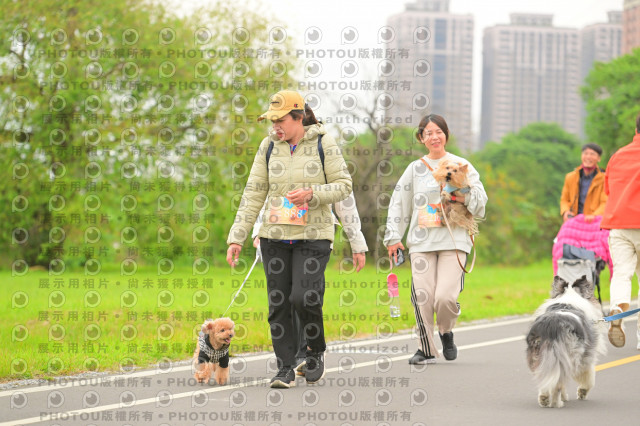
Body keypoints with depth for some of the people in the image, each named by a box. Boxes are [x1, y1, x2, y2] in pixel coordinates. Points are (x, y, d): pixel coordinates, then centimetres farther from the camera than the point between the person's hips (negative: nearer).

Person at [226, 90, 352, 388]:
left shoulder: (323, 143, -2)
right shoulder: (269, 146, 6)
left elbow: (344, 185, 0)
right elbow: (254, 193, 6)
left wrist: (312, 194, -18)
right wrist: (237, 237, 0)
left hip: (313, 235, -3)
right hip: (274, 236, 4)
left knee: (303, 297, -15)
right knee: (278, 303, 0)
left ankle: (316, 352, 12)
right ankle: (285, 369, 8)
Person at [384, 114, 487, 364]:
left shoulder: (461, 165, 10)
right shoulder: (415, 168, 14)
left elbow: (480, 200, 10)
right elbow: (398, 204, 15)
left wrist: (466, 197, -12)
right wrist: (393, 237, 7)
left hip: (453, 240, -2)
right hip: (421, 241, 2)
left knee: (446, 296, -15)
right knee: (422, 297, -6)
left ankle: (446, 332, 15)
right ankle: (426, 348, 8)